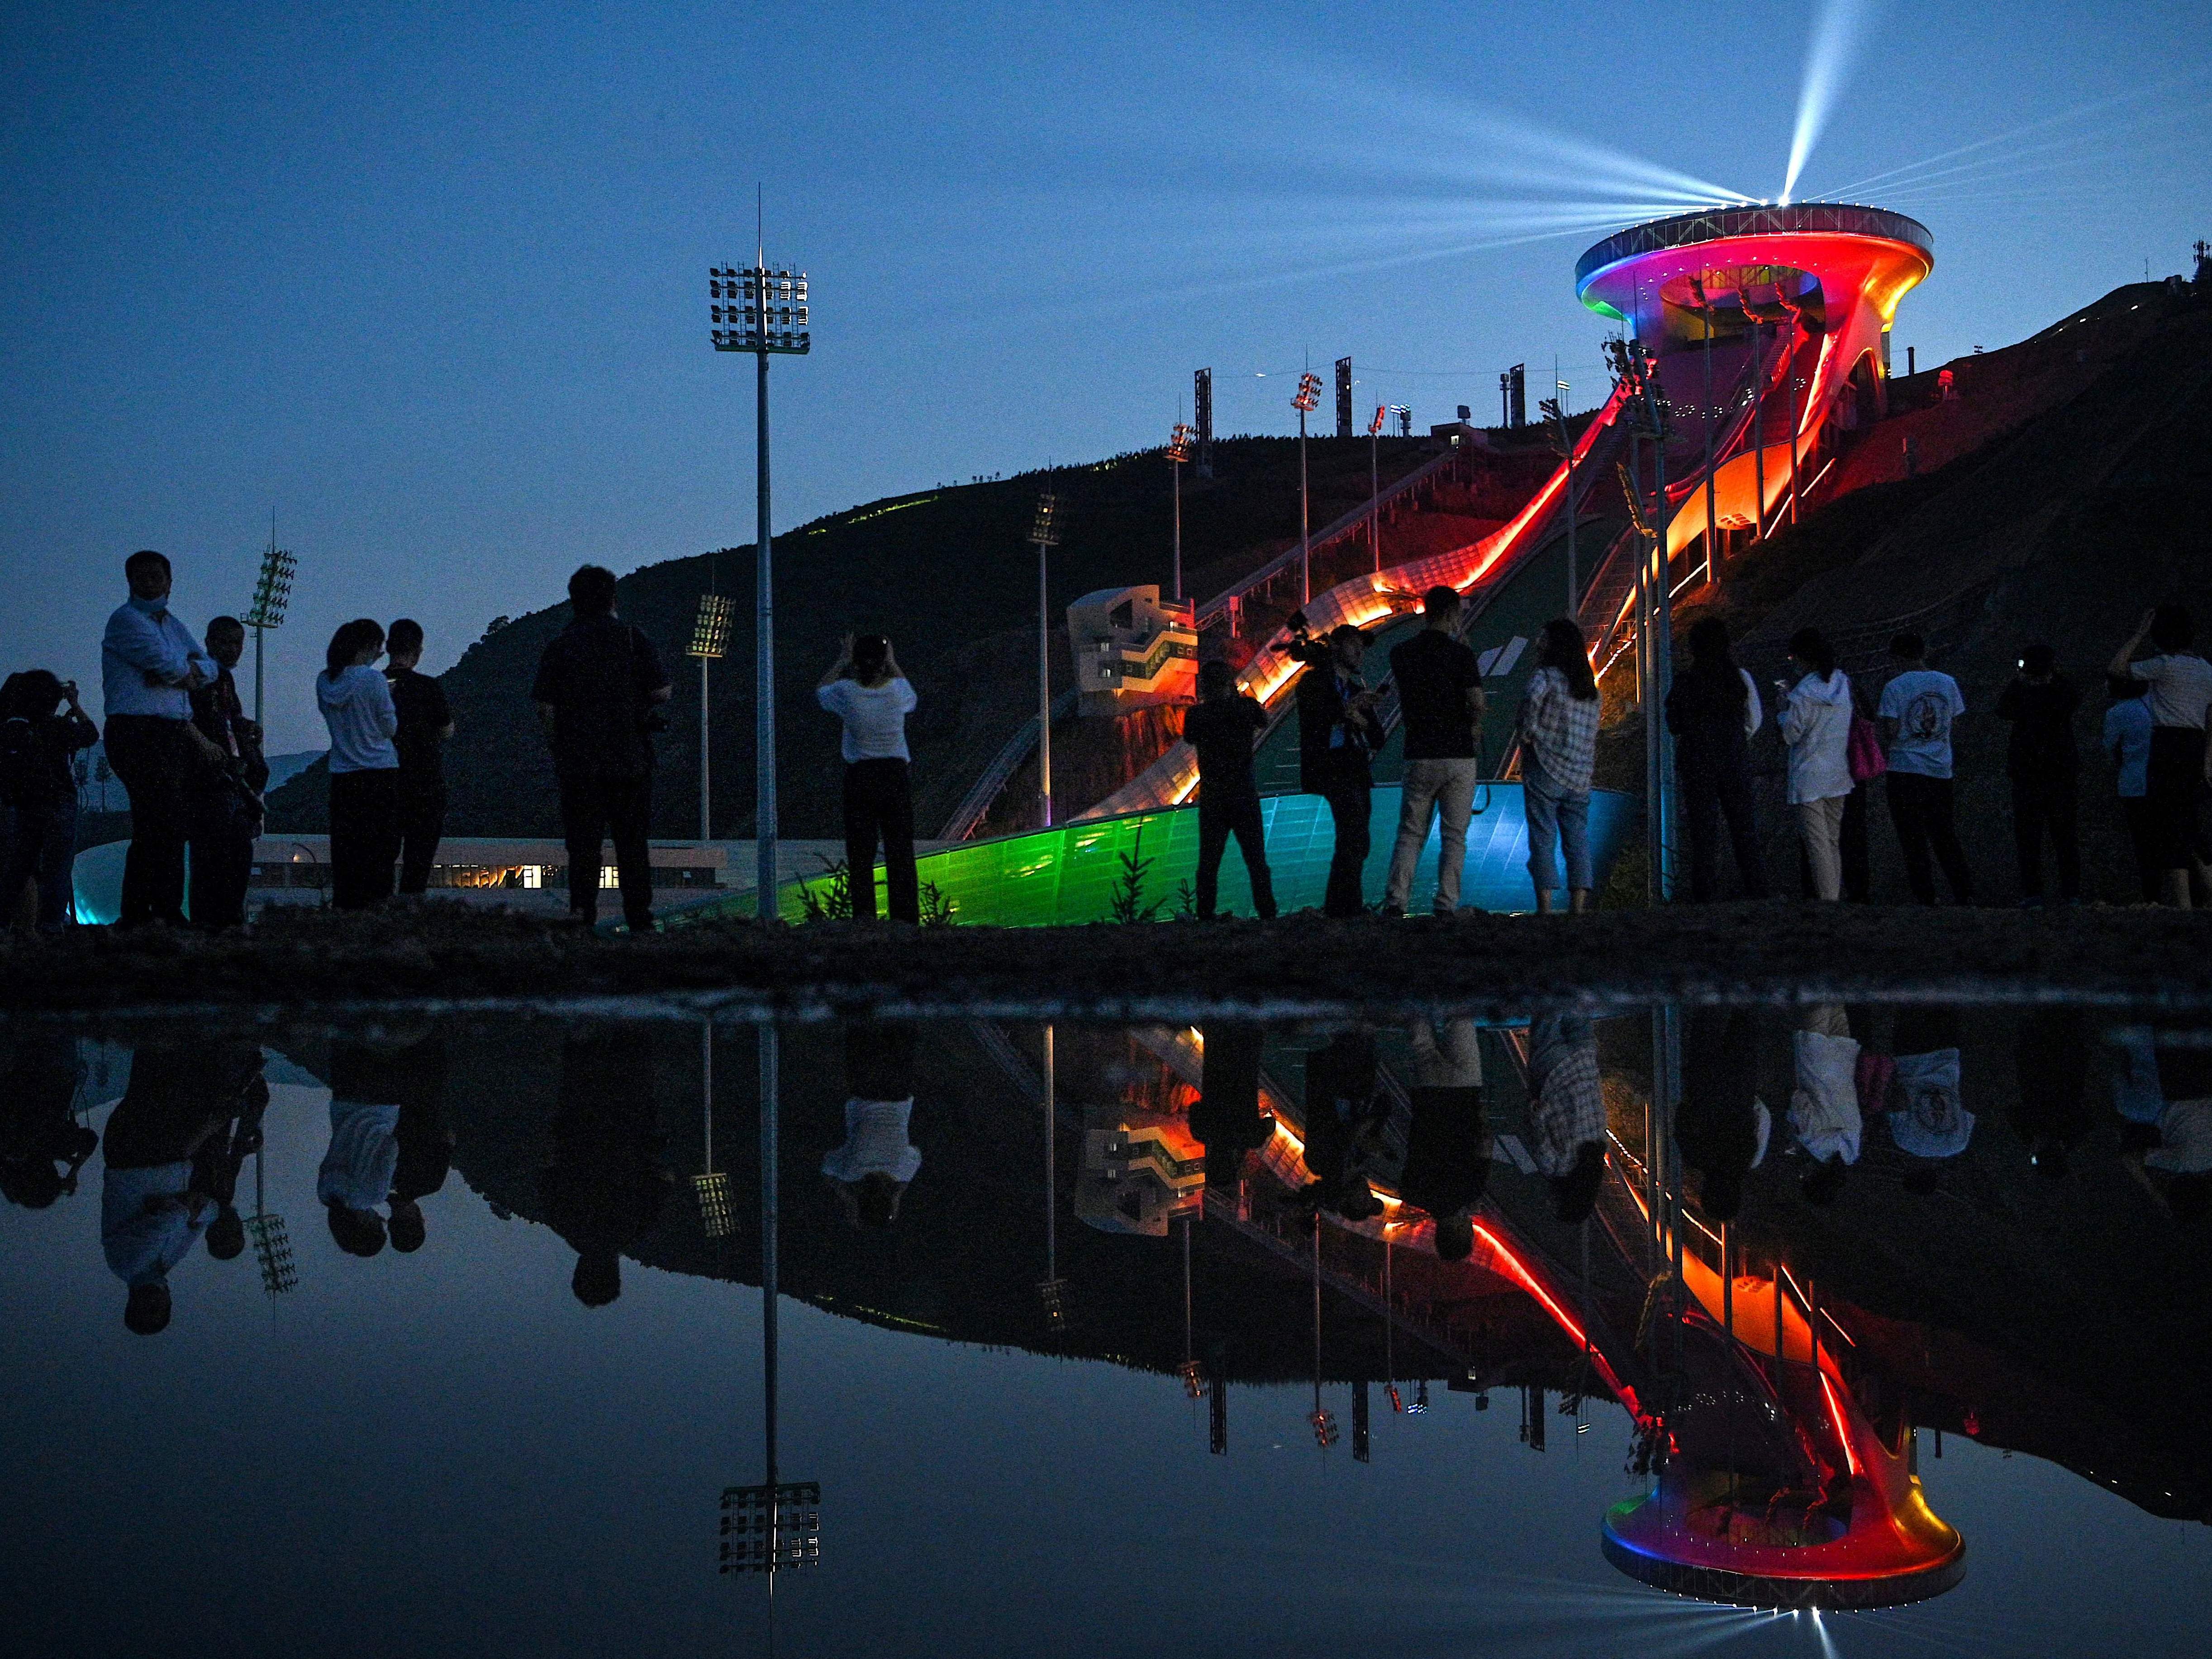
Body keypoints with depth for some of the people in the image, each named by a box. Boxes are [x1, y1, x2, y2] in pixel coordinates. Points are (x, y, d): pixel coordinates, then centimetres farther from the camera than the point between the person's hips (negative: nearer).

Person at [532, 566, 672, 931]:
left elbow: (545, 708, -3)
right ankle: (639, 915, 7)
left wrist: (558, 743, 11)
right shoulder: (634, 640, -1)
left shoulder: (560, 647, 2)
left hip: (578, 760, 0)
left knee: (583, 839, 4)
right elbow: (662, 693, -6)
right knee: (632, 839, 7)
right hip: (631, 757, 0)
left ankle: (582, 912, -2)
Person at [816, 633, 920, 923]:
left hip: (860, 777, -1)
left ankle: (864, 913, -3)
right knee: (900, 850, 5)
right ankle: (905, 916, 5)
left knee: (860, 852, 4)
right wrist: (893, 663, 25)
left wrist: (842, 662, 21)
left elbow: (820, 691, 16)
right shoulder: (897, 691, -5)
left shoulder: (847, 692, -8)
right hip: (897, 775, 1)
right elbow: (913, 698, 21)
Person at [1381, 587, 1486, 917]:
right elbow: (1478, 705, -15)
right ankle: (1446, 907, -2)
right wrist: (1473, 725, 8)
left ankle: (1395, 901, -3)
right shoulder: (1460, 654, -8)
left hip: (1419, 756, 3)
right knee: (1454, 837, 3)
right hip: (1459, 756, -3)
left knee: (1410, 834, 8)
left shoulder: (1401, 654, 4)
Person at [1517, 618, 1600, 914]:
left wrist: (1527, 732, -16)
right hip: (1580, 775, 6)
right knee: (1578, 840, 6)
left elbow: (1534, 695, -28)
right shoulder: (1590, 687, 16)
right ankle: (1579, 905, 3)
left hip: (1546, 770, -6)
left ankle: (1545, 907, -8)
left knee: (1543, 840, -5)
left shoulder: (1547, 675, -7)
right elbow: (1592, 732, 17)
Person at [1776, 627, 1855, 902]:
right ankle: (1837, 894, 19)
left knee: (1816, 843, -4)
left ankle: (1827, 897, -6)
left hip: (1809, 778, -7)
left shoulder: (1805, 692, -17)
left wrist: (1784, 704, 0)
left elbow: (1790, 735, -12)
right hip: (1839, 776, 7)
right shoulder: (1843, 683, 5)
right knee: (1833, 840, 15)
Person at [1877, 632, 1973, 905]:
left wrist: (1884, 750, 7)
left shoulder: (1895, 687, -9)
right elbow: (1954, 722, 10)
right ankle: (1965, 895, 11)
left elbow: (1890, 731, -11)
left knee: (1912, 840, 2)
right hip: (1941, 770, 4)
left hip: (1905, 769, -4)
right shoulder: (1947, 682, 4)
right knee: (1945, 836, 13)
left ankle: (1926, 898, 1)